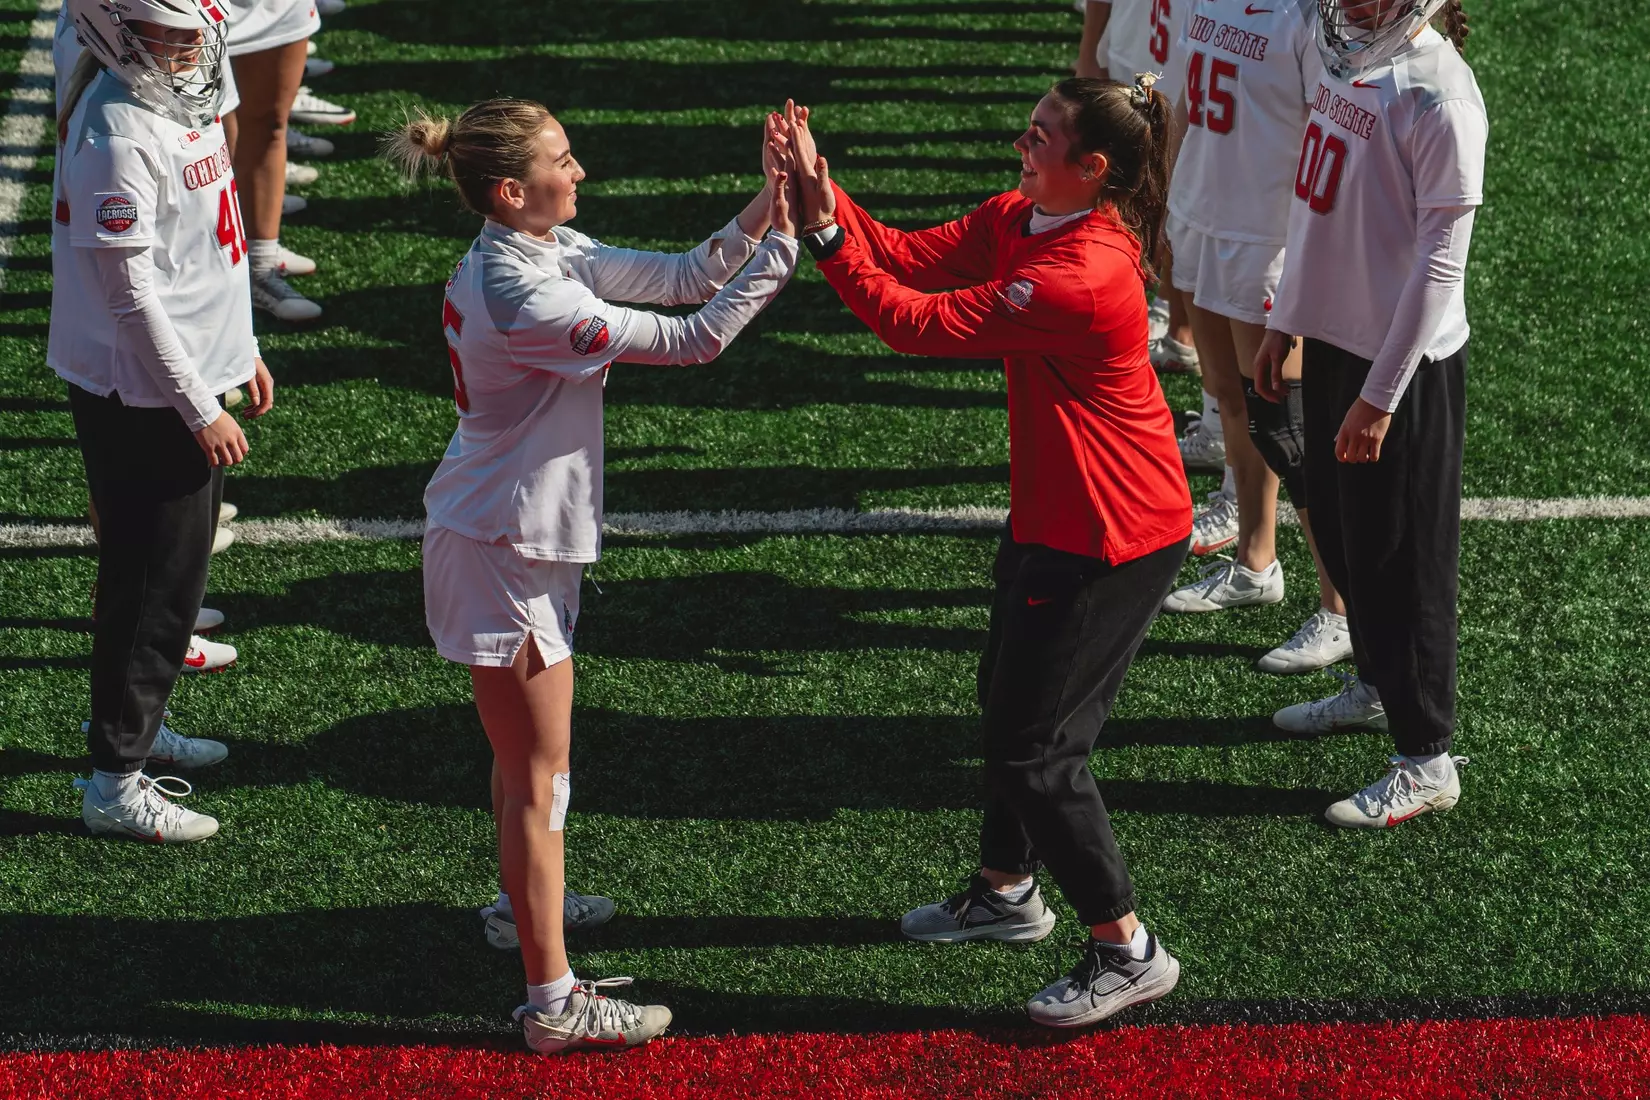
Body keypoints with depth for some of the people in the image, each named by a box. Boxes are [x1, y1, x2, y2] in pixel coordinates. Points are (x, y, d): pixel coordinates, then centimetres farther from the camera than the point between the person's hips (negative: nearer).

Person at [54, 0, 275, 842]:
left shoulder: (184, 96, 6)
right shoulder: (115, 132, -24)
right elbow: (131, 291, -23)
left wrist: (241, 353, 21)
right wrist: (199, 409, -19)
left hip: (194, 375, 9)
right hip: (142, 394, -9)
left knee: (174, 568, 21)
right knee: (156, 582, -2)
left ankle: (130, 719, 39)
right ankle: (114, 782, 8)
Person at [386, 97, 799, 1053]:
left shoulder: (549, 253, 1)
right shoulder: (525, 298, -29)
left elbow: (682, 277, 0)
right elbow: (693, 340, -26)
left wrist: (764, 207, -12)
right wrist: (781, 245, -23)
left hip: (525, 534, 10)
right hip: (505, 552, -10)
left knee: (526, 746, 29)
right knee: (540, 776, -3)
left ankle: (529, 897, 50)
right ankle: (554, 1002, 4)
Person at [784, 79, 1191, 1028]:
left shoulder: (1082, 277, -31)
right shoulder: (1020, 221, -2)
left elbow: (916, 323, -28)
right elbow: (912, 258, -1)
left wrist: (824, 234, -27)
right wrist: (825, 196, -14)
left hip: (1110, 539, -10)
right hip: (1053, 515, 10)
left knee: (1036, 744, -3)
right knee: (1011, 704, 24)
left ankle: (1128, 952, 9)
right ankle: (1007, 893, 44)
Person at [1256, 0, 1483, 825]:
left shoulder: (1437, 95, -22)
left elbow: (1439, 263, -21)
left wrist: (1380, 396, -19)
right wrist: (1285, 322, 17)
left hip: (1404, 359, -8)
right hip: (1332, 338, 8)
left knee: (1400, 557, 1)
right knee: (1339, 531, 23)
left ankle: (1426, 763, 13)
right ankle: (1376, 686, 45)